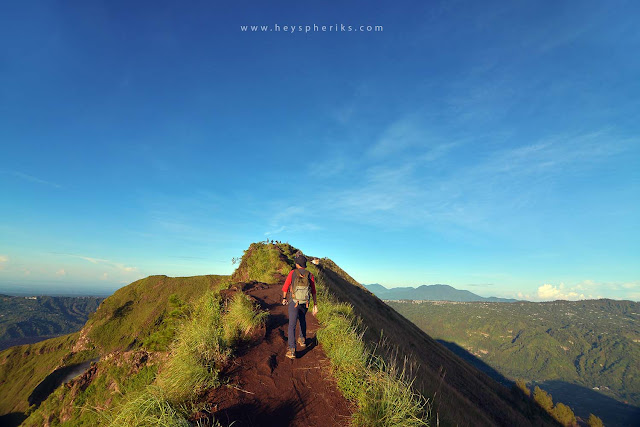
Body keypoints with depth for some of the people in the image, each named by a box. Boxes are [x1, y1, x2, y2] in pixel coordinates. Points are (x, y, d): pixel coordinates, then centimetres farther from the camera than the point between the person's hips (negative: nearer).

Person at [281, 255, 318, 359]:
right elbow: (313, 292, -1)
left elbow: (285, 287, -2)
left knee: (292, 326, -1)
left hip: (294, 303, -3)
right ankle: (302, 340, 41)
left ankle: (292, 350, -9)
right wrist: (315, 305, 6)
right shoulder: (310, 276, -4)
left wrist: (284, 298, 15)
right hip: (305, 304, 3)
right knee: (302, 319, 30)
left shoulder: (292, 273, -9)